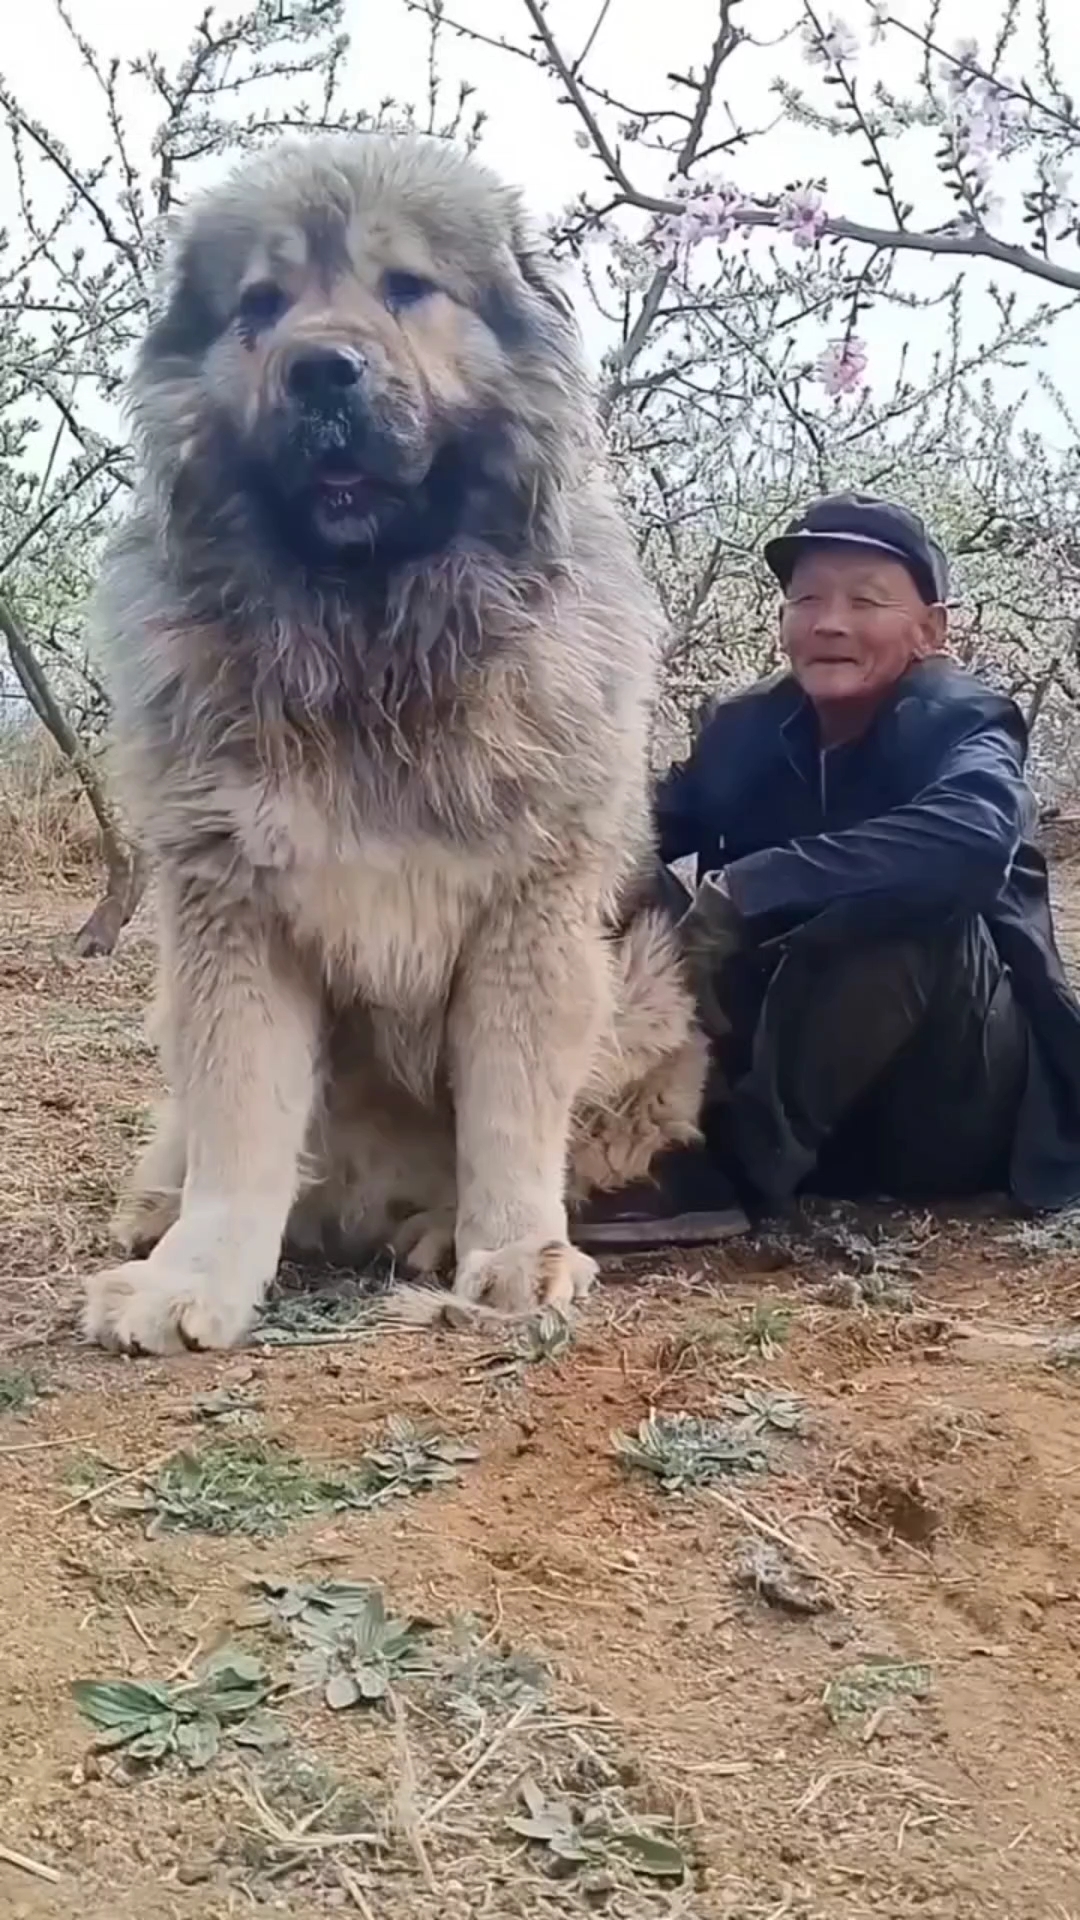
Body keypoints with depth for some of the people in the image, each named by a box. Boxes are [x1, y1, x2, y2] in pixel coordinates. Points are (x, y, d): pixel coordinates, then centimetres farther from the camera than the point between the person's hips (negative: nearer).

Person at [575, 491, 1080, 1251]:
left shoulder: (965, 725, -13)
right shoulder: (746, 726, 3)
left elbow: (969, 838, -36)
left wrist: (743, 890, -37)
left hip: (959, 1111, -4)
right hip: (824, 1103, 4)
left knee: (905, 908, -32)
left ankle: (732, 1170, -27)